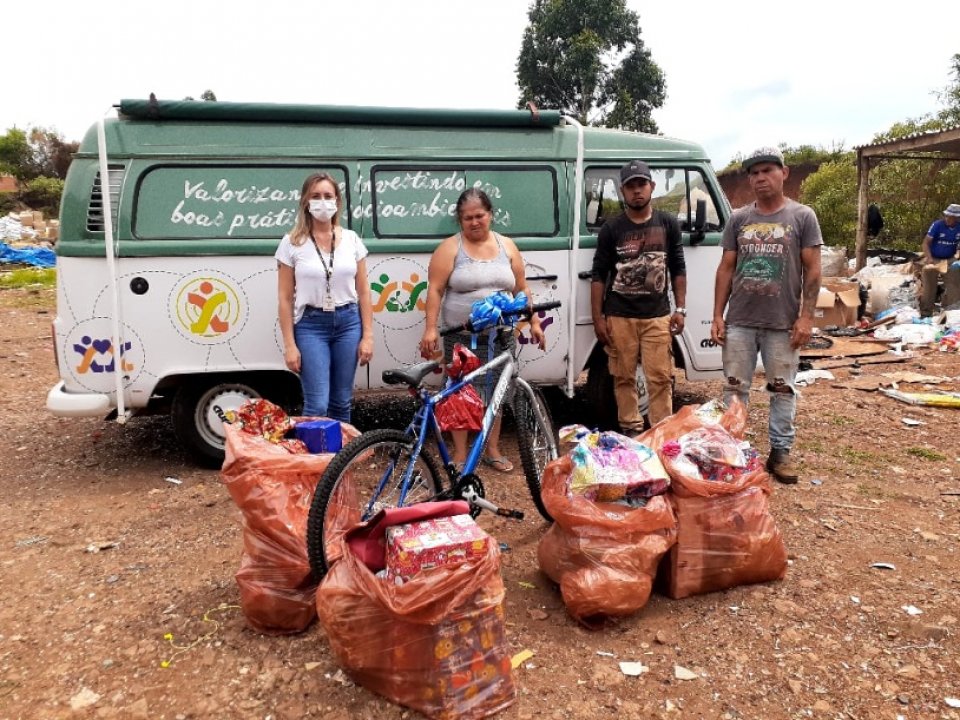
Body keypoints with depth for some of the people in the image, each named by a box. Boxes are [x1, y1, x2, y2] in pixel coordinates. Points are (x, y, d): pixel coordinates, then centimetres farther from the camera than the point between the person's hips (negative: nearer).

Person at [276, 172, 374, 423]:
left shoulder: (352, 239, 4)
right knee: (317, 405, -6)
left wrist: (367, 335, 1)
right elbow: (285, 299, -2)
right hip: (310, 325, -3)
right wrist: (290, 345, -6)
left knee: (342, 402, 11)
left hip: (348, 322, 3)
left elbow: (363, 292, 6)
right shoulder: (292, 243, -3)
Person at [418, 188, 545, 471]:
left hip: (500, 336, 3)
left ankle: (493, 451, 23)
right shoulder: (450, 248, -2)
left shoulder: (506, 246, 8)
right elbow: (435, 290, -7)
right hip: (462, 336, -3)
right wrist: (430, 329, -15)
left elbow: (521, 289, 12)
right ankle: (460, 454, 12)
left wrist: (534, 322, 7)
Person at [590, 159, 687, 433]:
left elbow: (678, 269, 12)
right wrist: (598, 318, -4)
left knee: (661, 378, -2)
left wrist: (680, 309, 4)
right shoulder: (611, 229, 2)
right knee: (624, 378, 4)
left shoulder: (668, 224, 8)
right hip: (619, 317, 0)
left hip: (658, 316, 1)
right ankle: (631, 430, 15)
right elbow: (598, 276, 2)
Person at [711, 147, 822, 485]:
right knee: (735, 388, 7)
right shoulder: (738, 219, 8)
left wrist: (806, 316, -9)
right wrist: (718, 315, 3)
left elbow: (812, 270, -1)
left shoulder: (802, 216, 1)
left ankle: (781, 452, 18)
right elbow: (726, 268, 8)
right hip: (739, 321, 2)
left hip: (783, 323, -2)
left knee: (782, 390, 7)